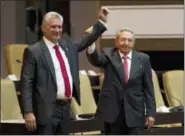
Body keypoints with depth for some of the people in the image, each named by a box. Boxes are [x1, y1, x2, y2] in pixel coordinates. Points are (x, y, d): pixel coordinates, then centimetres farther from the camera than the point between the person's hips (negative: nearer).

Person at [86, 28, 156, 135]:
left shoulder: (143, 59, 4)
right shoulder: (108, 55, 2)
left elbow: (148, 88, 5)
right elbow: (96, 60, -21)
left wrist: (151, 112, 0)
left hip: (135, 111, 0)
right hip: (112, 110, 0)